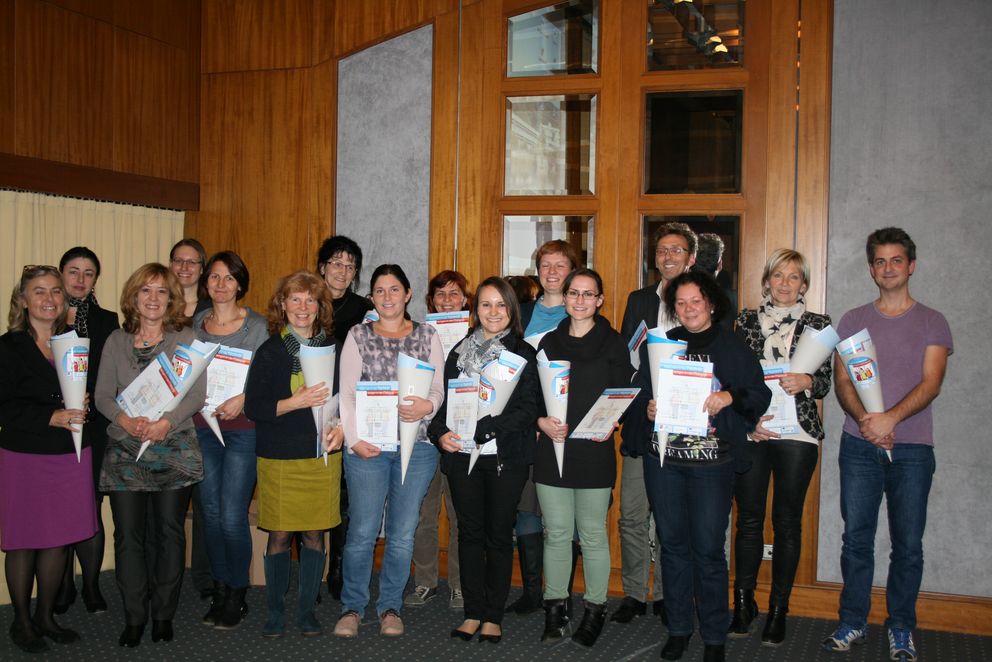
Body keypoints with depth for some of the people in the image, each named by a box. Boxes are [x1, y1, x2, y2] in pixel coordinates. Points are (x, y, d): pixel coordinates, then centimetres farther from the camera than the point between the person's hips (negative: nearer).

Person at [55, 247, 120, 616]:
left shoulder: (107, 322, 7)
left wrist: (87, 402, -10)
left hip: (93, 430, 0)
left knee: (90, 509, 0)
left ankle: (91, 585, 14)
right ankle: (63, 586, 19)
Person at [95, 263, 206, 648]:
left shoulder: (186, 339, 2)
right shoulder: (116, 341, 9)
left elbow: (197, 394, -4)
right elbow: (103, 395, 6)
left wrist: (165, 423, -17)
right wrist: (125, 420, -14)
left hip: (174, 449, -1)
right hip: (125, 450, 2)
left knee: (170, 532, 4)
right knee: (127, 535, 1)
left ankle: (163, 614, 17)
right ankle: (134, 617, 13)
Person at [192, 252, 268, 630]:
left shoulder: (256, 325, -1)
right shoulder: (195, 323, 11)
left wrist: (243, 397, -18)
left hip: (242, 429, -4)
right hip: (202, 426, 4)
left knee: (232, 516, -7)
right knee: (210, 512, 9)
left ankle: (237, 595, 10)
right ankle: (220, 590, 22)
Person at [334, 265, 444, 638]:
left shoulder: (427, 336, 9)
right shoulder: (358, 336, 7)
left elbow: (439, 387, 4)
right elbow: (347, 393, 1)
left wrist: (428, 405, -18)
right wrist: (354, 438, -10)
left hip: (416, 445, 1)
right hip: (367, 446, -1)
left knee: (403, 533, 6)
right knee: (362, 531, -1)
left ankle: (391, 606, 22)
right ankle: (352, 606, 16)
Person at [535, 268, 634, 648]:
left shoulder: (613, 344, 3)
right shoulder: (549, 342, 11)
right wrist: (542, 421, -7)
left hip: (594, 450, -2)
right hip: (552, 447, 3)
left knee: (592, 533, 3)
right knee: (556, 531, 7)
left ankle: (595, 609, 16)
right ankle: (555, 607, 18)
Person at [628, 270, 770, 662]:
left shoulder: (732, 348, 3)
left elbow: (760, 395, -2)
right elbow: (638, 393, 12)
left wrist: (729, 398, -19)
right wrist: (646, 409, -8)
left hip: (711, 461, -3)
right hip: (662, 457, 3)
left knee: (708, 548, -1)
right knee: (672, 543, 10)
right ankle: (678, 628, 23)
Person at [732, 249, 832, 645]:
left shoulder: (817, 325, 7)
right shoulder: (747, 321, 9)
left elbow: (825, 384, 5)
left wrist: (806, 381, -17)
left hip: (797, 432, -1)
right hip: (750, 432, 1)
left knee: (787, 522, 4)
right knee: (749, 520, 5)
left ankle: (778, 609, 14)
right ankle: (744, 602, 18)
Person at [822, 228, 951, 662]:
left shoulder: (932, 323, 5)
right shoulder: (853, 321, 10)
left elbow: (931, 384, -6)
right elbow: (841, 381, 3)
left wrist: (890, 418, -21)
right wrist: (865, 420, -15)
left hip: (911, 448, -1)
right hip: (859, 446, 1)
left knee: (908, 542, 3)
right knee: (856, 537, 4)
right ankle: (853, 623, 16)